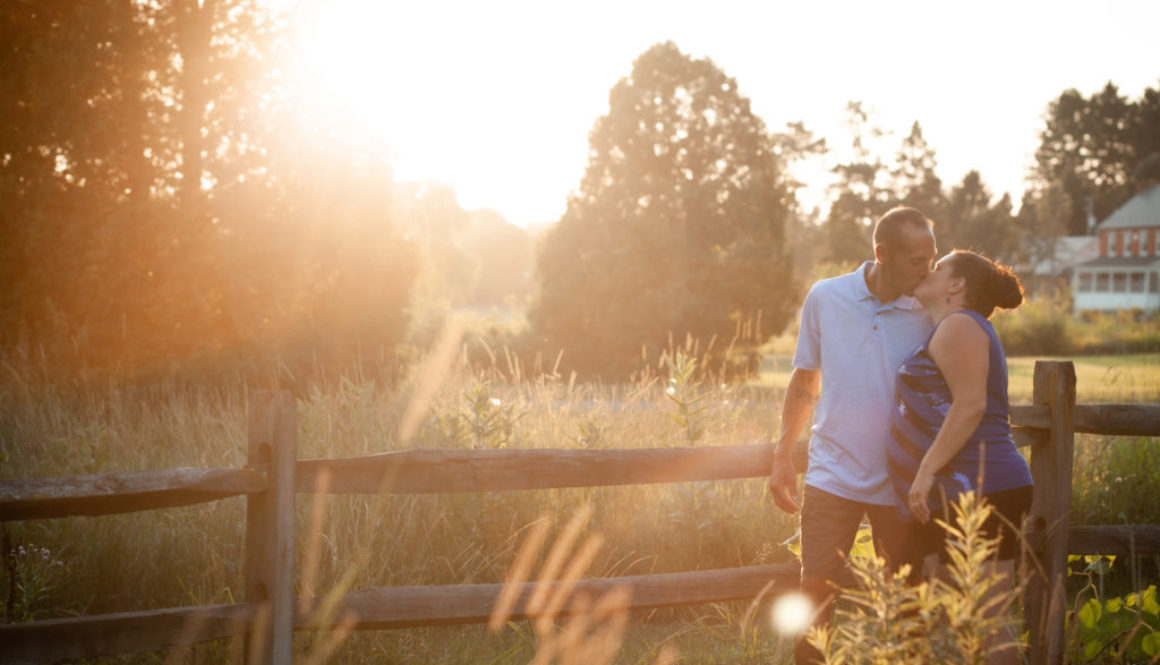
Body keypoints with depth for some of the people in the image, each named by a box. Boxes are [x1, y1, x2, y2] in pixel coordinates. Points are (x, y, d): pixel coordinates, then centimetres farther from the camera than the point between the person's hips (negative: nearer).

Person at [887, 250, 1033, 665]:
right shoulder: (952, 331, 26)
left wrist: (928, 469, -19)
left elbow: (971, 405, -18)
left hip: (979, 488, -11)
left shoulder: (959, 325, -7)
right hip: (970, 493, 11)